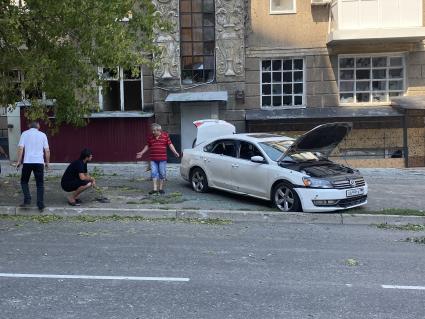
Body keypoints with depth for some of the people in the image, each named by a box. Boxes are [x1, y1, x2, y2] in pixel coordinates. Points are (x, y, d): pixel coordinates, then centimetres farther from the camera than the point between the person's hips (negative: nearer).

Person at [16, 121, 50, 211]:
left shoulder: (25, 134, 5)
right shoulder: (42, 135, 8)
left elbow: (20, 148, -4)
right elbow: (47, 150, 5)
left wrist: (19, 161, 1)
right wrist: (47, 162, 14)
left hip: (27, 162, -1)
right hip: (39, 162, 1)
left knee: (24, 181, 17)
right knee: (40, 184, 6)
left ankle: (27, 199, 2)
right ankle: (40, 205, 3)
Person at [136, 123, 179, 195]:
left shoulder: (165, 135, 1)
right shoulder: (150, 137, 9)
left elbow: (170, 144, 2)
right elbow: (147, 146, 19)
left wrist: (175, 152, -7)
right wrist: (141, 153, 17)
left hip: (162, 159, -2)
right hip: (153, 159, 2)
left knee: (162, 174, 3)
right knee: (154, 173, -4)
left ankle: (161, 188, 14)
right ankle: (155, 189, -2)